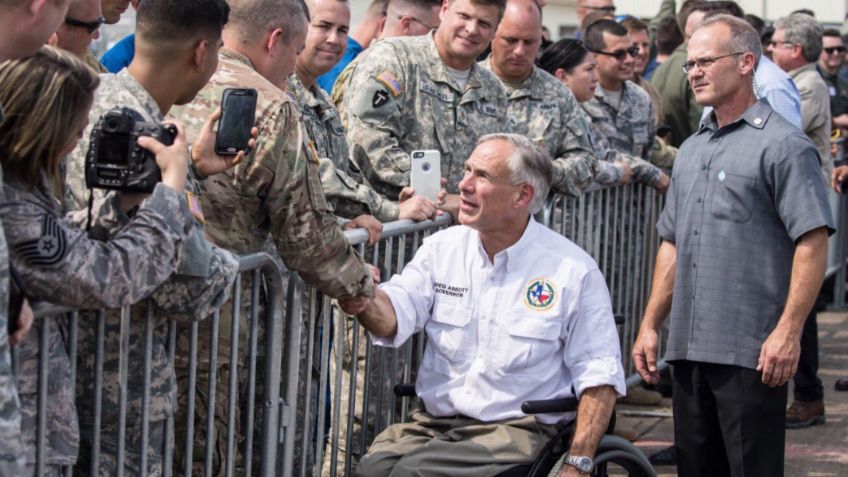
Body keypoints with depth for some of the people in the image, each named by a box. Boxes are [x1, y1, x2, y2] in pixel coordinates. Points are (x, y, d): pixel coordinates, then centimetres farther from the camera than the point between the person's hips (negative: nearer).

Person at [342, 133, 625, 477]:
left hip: (516, 430, -3)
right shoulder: (442, 248, 10)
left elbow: (599, 375, -3)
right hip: (432, 421, 4)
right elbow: (394, 317, -2)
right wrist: (363, 302, -27)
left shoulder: (574, 270, -2)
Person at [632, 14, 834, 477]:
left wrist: (788, 332, -20)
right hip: (688, 350, 8)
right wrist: (650, 325, 16)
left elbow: (813, 243, -14)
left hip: (752, 352, -8)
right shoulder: (692, 150, 18)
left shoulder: (782, 145, -7)